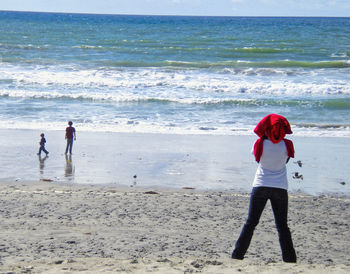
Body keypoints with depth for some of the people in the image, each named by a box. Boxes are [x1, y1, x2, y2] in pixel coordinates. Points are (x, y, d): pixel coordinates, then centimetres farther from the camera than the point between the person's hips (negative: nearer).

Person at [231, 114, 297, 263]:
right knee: (282, 226, 9)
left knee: (250, 223, 6)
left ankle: (237, 255, 6)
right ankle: (290, 258, 7)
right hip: (280, 188, 1)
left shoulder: (260, 144, -7)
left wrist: (264, 135, 14)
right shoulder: (286, 145, -5)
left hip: (260, 187, 0)